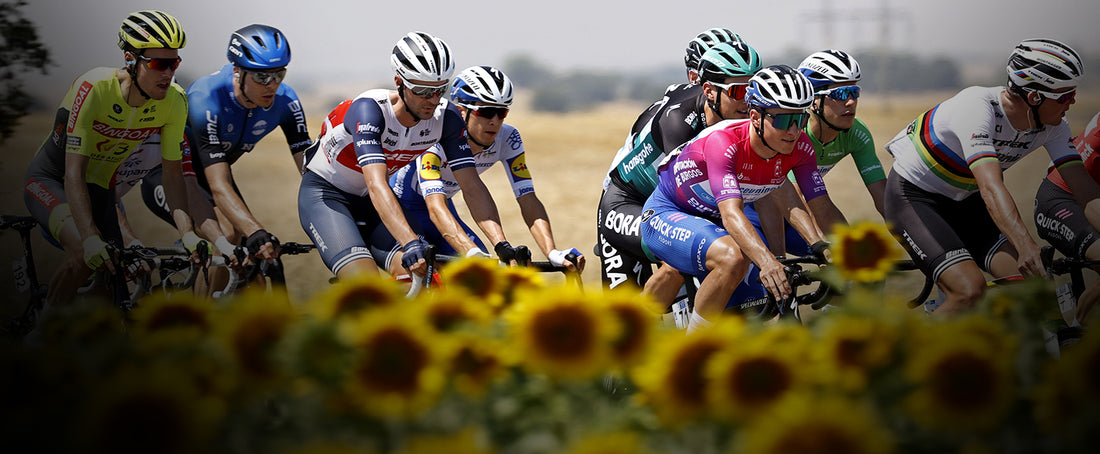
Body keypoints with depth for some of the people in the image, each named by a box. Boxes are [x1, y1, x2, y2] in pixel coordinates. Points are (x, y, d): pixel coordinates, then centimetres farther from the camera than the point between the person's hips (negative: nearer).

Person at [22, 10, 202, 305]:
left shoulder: (174, 101, -19)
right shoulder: (94, 89, -33)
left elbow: (172, 174, -14)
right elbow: (73, 172, -35)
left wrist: (187, 234, -29)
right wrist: (90, 237, -47)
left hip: (100, 187, 5)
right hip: (52, 179, -5)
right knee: (84, 253, -33)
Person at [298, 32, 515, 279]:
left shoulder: (446, 117, -17)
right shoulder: (369, 109, -33)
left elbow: (471, 186, -18)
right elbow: (377, 185, -44)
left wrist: (502, 245, -33)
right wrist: (411, 244, -57)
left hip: (365, 202, 6)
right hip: (324, 195, -6)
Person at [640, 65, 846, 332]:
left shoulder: (799, 147, -16)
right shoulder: (723, 142, -34)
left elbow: (823, 209, -13)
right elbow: (731, 213, -45)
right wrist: (766, 261, -60)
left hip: (711, 220, 7)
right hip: (665, 216, -7)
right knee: (733, 258, -36)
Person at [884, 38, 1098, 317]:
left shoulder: (1052, 125, -13)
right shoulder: (977, 107, -34)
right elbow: (991, 187, -46)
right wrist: (1027, 247, -59)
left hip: (964, 200, 7)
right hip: (912, 197, -7)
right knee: (970, 291, -27)